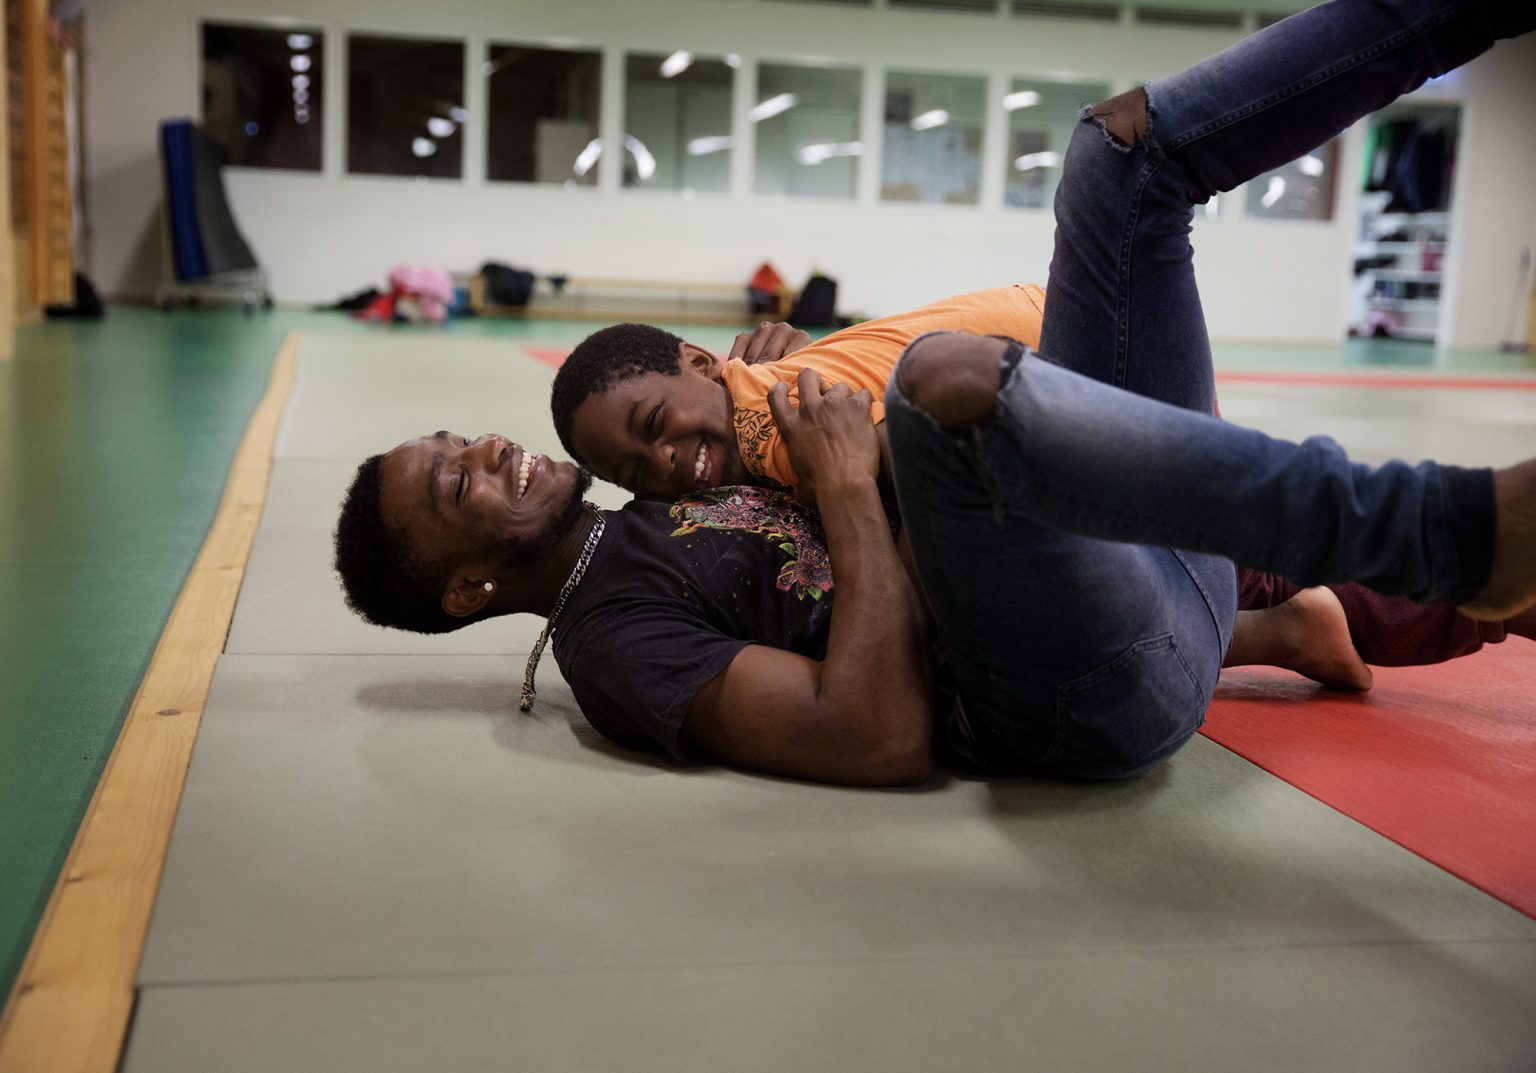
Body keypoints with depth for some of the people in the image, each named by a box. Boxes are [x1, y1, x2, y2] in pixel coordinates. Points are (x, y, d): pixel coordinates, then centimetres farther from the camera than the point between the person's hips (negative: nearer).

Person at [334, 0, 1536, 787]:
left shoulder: (658, 514, 20)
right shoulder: (612, 631, -9)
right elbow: (884, 737, -22)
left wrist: (772, 401, 9)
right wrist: (847, 485, -15)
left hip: (1160, 574, 9)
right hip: (1100, 699, -9)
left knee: (1125, 143, 6)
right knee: (946, 371, -40)